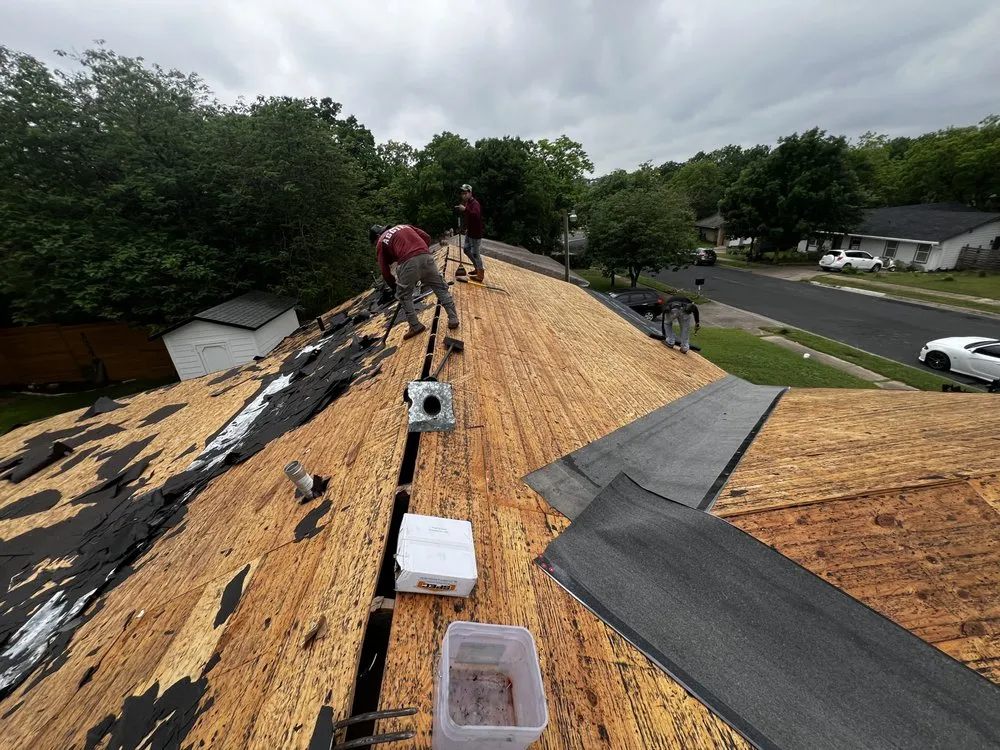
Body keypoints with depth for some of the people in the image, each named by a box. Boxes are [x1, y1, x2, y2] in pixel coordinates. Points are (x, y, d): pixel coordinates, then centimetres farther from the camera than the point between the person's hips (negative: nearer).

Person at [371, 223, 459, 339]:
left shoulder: (381, 242, 21)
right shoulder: (404, 226, 33)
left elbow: (384, 270, 18)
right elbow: (426, 237, 22)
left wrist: (395, 288, 28)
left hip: (408, 262, -3)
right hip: (426, 257, 4)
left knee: (404, 296, 16)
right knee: (441, 288, 16)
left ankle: (415, 327, 19)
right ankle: (453, 319, 18)